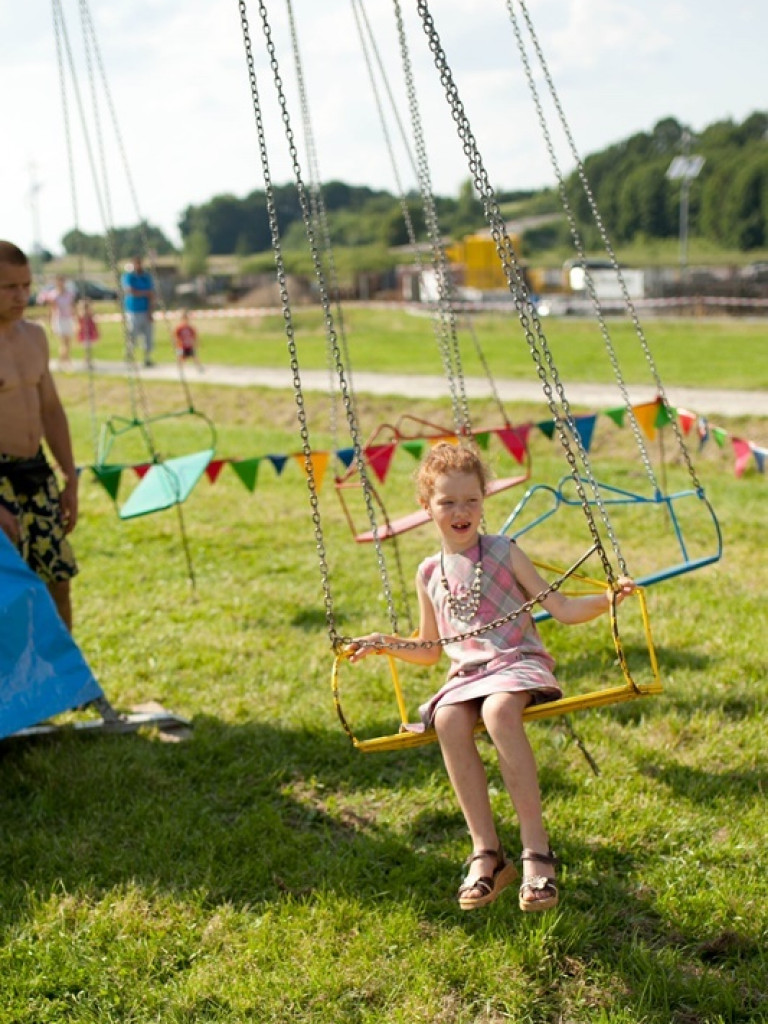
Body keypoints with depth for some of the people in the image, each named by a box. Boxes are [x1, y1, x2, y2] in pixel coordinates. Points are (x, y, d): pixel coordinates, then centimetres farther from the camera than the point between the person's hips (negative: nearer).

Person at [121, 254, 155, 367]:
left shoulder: (147, 276, 9)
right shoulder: (128, 276, -3)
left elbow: (152, 295, 3)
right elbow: (131, 292, -16)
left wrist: (150, 311, -8)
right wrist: (146, 292, -6)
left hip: (146, 312, 4)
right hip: (133, 312, -4)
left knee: (149, 337, 0)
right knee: (133, 337, -3)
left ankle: (147, 359, 11)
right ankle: (129, 353, 23)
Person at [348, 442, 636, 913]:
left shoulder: (504, 552, 5)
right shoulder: (430, 574, 15)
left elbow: (562, 609, 2)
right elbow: (430, 650, 26)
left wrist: (606, 599, -14)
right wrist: (385, 644, 11)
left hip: (520, 663, -3)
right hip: (466, 675, 3)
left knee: (499, 710, -38)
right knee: (449, 721, -32)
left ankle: (537, 849, -34)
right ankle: (486, 851, -26)